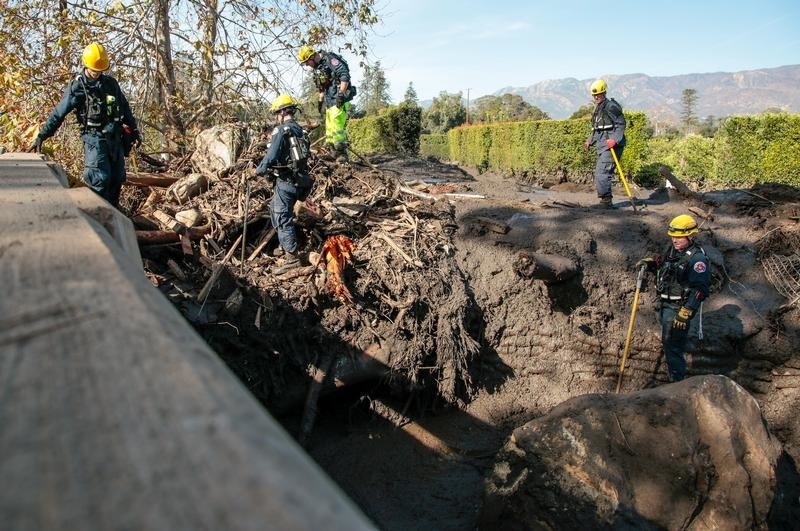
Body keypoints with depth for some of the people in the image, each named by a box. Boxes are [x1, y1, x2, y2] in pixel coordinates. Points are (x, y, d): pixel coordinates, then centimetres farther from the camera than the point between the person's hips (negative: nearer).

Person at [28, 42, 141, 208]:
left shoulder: (111, 83, 8)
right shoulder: (77, 86, -5)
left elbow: (125, 108, 18)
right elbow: (58, 113, -4)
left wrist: (134, 131, 18)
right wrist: (41, 136, -7)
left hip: (115, 137, 5)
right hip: (94, 138, -5)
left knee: (117, 179, 7)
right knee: (100, 179, -14)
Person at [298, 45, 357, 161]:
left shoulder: (330, 60, -10)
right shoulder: (317, 68, 19)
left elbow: (345, 75, -20)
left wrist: (341, 94, -24)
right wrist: (320, 100, 26)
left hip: (339, 99, -10)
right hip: (329, 100, 10)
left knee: (336, 125, -17)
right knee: (329, 127, 8)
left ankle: (342, 154, -14)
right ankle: (331, 153, 13)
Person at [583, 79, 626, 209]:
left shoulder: (611, 106, -9)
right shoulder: (598, 108, 21)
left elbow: (621, 124, -15)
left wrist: (615, 139, -26)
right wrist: (590, 141, 25)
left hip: (610, 145, -10)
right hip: (602, 146, 10)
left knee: (602, 172, -16)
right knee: (599, 173, 12)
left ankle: (606, 200, -11)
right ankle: (606, 201, 19)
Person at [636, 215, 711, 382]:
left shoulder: (697, 258, -25)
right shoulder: (673, 249, 2)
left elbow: (699, 289, -31)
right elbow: (662, 263, 23)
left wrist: (685, 313, -36)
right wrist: (648, 262, 1)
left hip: (679, 307, -10)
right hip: (666, 303, 10)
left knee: (672, 344, -9)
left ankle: (677, 379, 1)